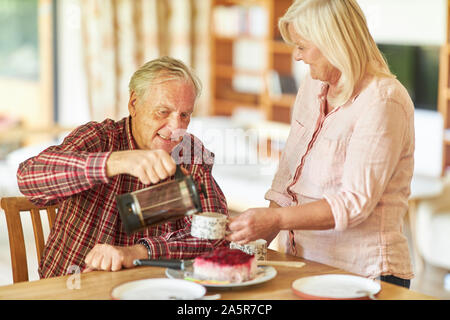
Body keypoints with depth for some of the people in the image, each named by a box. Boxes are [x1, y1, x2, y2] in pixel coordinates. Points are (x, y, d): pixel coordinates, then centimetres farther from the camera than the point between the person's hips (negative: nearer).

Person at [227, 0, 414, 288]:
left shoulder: (382, 103, -14)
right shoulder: (313, 84, 11)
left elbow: (356, 202, -20)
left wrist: (276, 219, -26)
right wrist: (257, 241, 4)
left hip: (363, 272, -7)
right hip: (303, 264, 7)